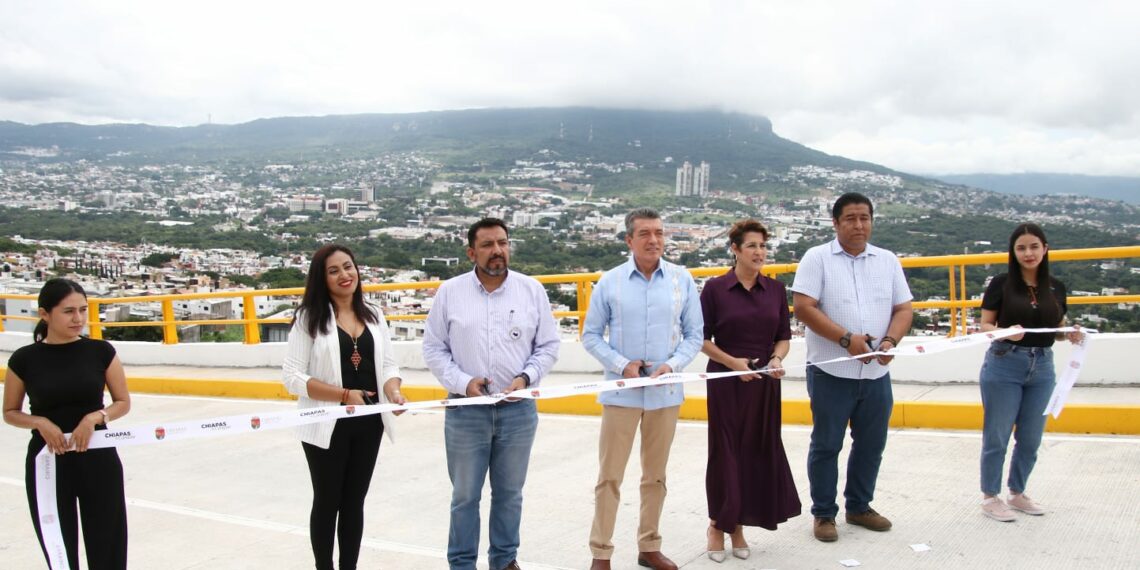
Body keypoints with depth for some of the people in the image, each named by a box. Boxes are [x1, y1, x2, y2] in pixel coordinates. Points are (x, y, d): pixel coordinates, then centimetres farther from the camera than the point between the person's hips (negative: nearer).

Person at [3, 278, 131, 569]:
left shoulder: (101, 351, -2)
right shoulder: (24, 359, -3)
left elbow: (123, 403, 5)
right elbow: (10, 413, 7)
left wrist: (94, 417, -14)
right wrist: (40, 422, -13)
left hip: (98, 459, 0)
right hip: (47, 462, 0)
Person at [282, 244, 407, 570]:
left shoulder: (373, 315, 7)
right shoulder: (309, 318, -8)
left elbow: (388, 364, 9)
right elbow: (293, 377, -13)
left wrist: (393, 392, -13)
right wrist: (344, 394, -21)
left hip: (368, 424, 4)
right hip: (327, 425, -4)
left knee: (354, 501, 15)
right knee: (328, 502, 10)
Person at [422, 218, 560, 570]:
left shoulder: (532, 290, 0)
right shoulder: (450, 292, -2)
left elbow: (548, 345, 5)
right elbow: (434, 348, 1)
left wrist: (526, 378, -10)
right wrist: (463, 382, -12)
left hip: (518, 410, 1)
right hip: (466, 411, -1)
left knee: (510, 492, 14)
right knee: (465, 495, 10)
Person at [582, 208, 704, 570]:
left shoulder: (683, 280, 0)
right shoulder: (610, 282, -3)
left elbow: (694, 334, 4)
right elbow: (591, 335, 0)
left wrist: (673, 365, -12)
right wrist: (622, 365, -13)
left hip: (665, 393, 2)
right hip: (621, 392, -2)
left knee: (656, 475, 14)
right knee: (610, 476, 2)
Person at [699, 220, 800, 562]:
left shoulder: (776, 290, 5)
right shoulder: (715, 288, -5)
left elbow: (784, 337, 9)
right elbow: (702, 338, -3)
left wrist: (777, 359, -11)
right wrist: (732, 361, -15)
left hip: (764, 384, 4)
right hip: (726, 383, -3)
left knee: (759, 453, 6)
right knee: (726, 453, 2)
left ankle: (738, 527, 21)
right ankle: (717, 524, 21)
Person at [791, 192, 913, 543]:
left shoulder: (888, 261, 10)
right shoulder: (817, 258, -4)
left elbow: (903, 309, 9)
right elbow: (803, 307, -13)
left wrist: (890, 341, -11)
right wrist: (847, 338, -19)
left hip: (876, 373, 5)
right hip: (831, 372, -4)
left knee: (871, 444, 14)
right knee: (826, 445, 5)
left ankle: (859, 507, 31)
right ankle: (823, 513, 18)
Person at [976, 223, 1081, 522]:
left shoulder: (1055, 288, 6)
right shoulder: (1001, 284, -5)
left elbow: (1059, 327, 14)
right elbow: (985, 325, -4)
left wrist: (1072, 334, -7)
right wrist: (1006, 332, -23)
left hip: (1042, 368, 4)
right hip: (1004, 365, -4)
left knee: (1031, 438, 12)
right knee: (997, 436, 3)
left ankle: (1018, 493, 30)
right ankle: (990, 497, 17)